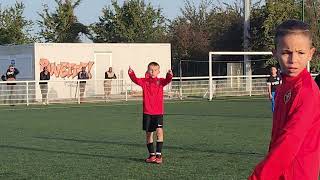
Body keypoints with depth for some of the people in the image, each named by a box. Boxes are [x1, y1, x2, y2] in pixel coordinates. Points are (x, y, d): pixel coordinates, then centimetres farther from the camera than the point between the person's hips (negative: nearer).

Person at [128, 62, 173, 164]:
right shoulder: (144, 81, 4)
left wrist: (169, 75, -39)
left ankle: (158, 154, -9)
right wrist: (131, 74, -33)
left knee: (159, 131, -17)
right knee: (148, 133, 9)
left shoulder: (160, 81, 3)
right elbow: (136, 80, -13)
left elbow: (167, 81, -17)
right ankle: (152, 155, 23)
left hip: (158, 112, -2)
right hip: (147, 112, 2)